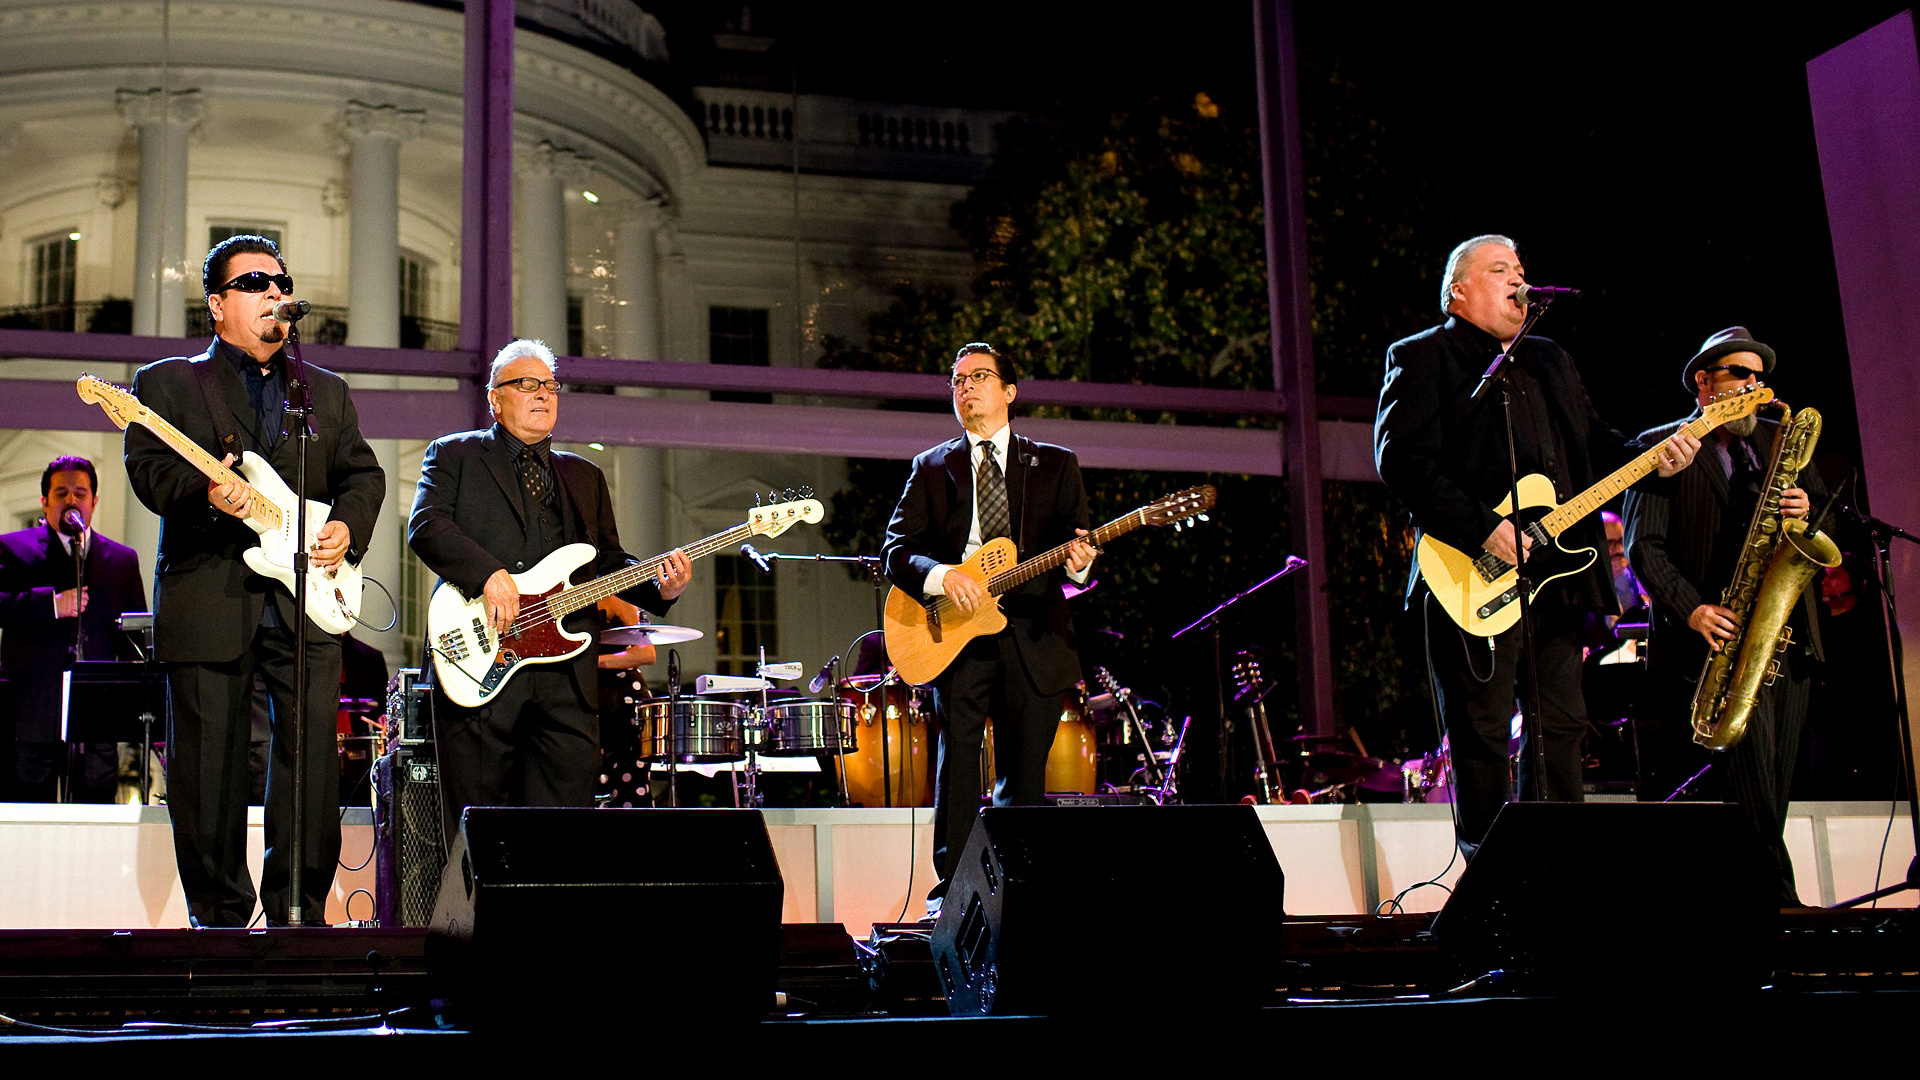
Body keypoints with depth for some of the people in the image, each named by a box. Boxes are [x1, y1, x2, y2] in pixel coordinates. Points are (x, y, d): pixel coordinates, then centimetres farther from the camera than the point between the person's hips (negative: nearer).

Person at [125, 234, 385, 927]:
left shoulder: (328, 391, 21)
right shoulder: (166, 383, 9)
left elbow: (363, 473, 19)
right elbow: (148, 467, -3)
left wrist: (347, 526, -1)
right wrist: (205, 494, -22)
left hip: (308, 601, 3)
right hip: (206, 603, -2)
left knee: (314, 758, -3)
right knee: (210, 767, 0)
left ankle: (300, 910, 7)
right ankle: (220, 915, 11)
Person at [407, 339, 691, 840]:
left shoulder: (584, 476, 25)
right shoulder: (454, 455, 11)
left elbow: (608, 561, 19)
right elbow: (425, 524, -6)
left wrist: (659, 586, -2)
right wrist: (489, 574, -20)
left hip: (566, 673, 4)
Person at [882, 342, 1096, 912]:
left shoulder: (1055, 465, 15)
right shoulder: (931, 468, 14)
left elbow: (1076, 541, 7)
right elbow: (896, 549, 5)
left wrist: (1078, 562, -17)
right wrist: (943, 575, -15)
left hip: (1033, 638, 1)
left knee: (1024, 774, 2)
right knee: (956, 762, -10)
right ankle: (950, 891, -8)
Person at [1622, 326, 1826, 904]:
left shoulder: (1779, 439, 19)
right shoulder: (1661, 445, 4)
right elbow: (1644, 545, -6)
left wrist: (1808, 509, -6)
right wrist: (1692, 609, -19)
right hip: (1720, 634, -5)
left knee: (1774, 785, 4)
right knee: (1749, 776, -17)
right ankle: (1774, 895, -13)